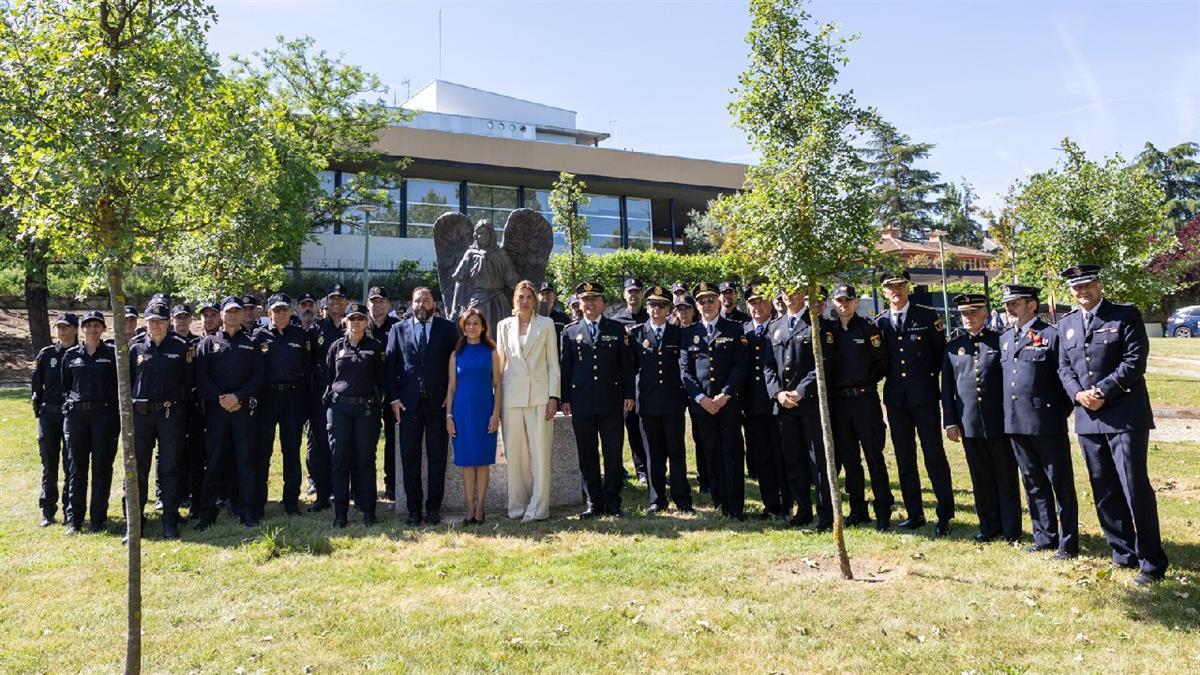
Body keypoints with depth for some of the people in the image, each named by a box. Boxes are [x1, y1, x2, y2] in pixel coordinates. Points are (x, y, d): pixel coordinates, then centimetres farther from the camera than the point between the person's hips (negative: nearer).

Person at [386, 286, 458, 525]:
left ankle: (433, 508, 13)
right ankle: (413, 509, 14)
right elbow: (391, 365, 7)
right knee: (410, 458, 5)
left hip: (438, 402, -1)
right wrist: (394, 397, -1)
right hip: (408, 402, 1)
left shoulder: (448, 328, 6)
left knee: (437, 458, 3)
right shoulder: (398, 329, 10)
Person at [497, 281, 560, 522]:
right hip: (512, 395, 2)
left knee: (540, 452, -3)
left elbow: (553, 363, 4)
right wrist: (497, 400, 7)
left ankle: (538, 507, 4)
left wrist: (554, 396, -4)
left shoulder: (546, 324, 6)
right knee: (514, 452, 4)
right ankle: (517, 505, 15)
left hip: (539, 395, -2)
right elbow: (500, 363, 13)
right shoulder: (504, 326, 11)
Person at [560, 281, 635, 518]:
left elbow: (627, 365, 7)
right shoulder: (570, 332, 8)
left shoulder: (617, 330, 8)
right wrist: (564, 398, 3)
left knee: (613, 453, 2)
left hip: (611, 401, -1)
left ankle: (612, 501, 13)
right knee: (587, 455, 6)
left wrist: (629, 394, 1)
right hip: (581, 403, 1)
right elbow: (564, 367, 8)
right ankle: (593, 503, 17)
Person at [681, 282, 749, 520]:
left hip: (729, 402, -2)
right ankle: (720, 504, 16)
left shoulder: (735, 329, 5)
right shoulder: (689, 333, 9)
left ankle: (736, 507, 4)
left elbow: (741, 365, -1)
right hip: (701, 404, 2)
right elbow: (684, 369, 5)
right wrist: (700, 398, -7)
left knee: (732, 454, -2)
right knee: (711, 455, 6)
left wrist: (725, 395, -11)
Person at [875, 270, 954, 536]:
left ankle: (945, 515, 9)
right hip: (896, 398, 3)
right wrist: (891, 377, 1)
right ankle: (914, 514, 19)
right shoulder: (880, 322, 6)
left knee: (935, 456, -1)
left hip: (924, 396, -3)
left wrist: (929, 377, 2)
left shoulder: (927, 316, 0)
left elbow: (941, 351, 3)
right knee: (904, 459, 8)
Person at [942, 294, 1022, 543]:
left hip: (999, 422, -2)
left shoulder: (1001, 341, 1)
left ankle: (1011, 529, 18)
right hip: (969, 424, 2)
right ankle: (989, 526, 23)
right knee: (981, 478, 11)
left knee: (1006, 476, 7)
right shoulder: (953, 347, 7)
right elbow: (947, 388, 8)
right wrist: (950, 421, 3)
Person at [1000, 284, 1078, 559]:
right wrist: (1006, 414, 11)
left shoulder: (1051, 335, -7)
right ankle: (1044, 537, 25)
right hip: (1015, 424, 7)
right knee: (1033, 484, 14)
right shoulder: (1004, 339, 13)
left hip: (1047, 424, -6)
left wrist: (1060, 413, -6)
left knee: (1061, 485, 4)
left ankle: (1068, 543, 14)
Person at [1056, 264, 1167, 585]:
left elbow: (1135, 361, -9)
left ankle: (1152, 561, 8)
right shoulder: (1067, 324, 14)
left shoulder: (1126, 315, -1)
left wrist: (1102, 392, -16)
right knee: (1104, 491, 10)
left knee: (1135, 488, -4)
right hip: (1088, 418, 5)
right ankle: (1123, 553, 22)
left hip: (1125, 415, -5)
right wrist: (1078, 394, -7)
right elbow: (1064, 367, 11)